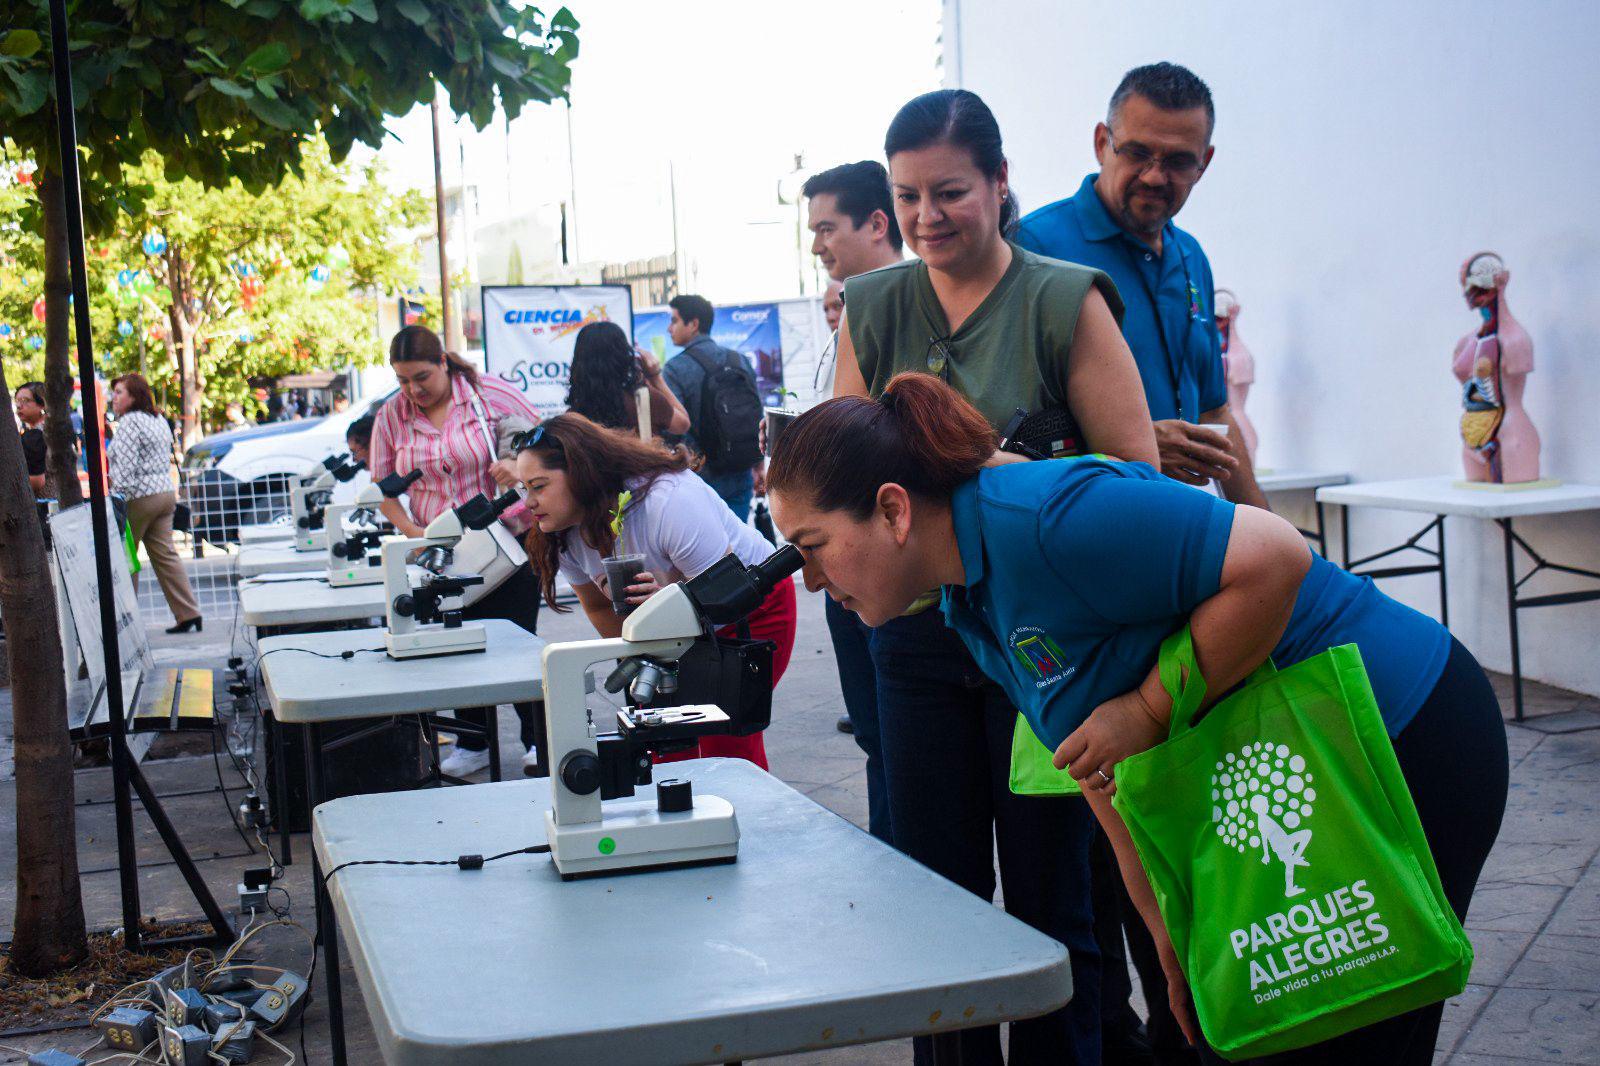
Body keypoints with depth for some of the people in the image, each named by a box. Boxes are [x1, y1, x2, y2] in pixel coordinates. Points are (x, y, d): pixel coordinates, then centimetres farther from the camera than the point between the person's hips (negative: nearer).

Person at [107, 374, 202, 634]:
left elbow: (125, 467, -19)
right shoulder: (159, 420, 16)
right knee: (165, 554, 7)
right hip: (166, 493, 9)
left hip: (139, 496, -9)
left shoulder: (129, 422, -12)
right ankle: (188, 613, 0)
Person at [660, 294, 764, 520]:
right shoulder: (741, 361, 8)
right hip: (741, 476, 5)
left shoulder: (675, 369, -10)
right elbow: (758, 418, 12)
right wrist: (758, 466, 20)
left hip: (700, 477, -5)